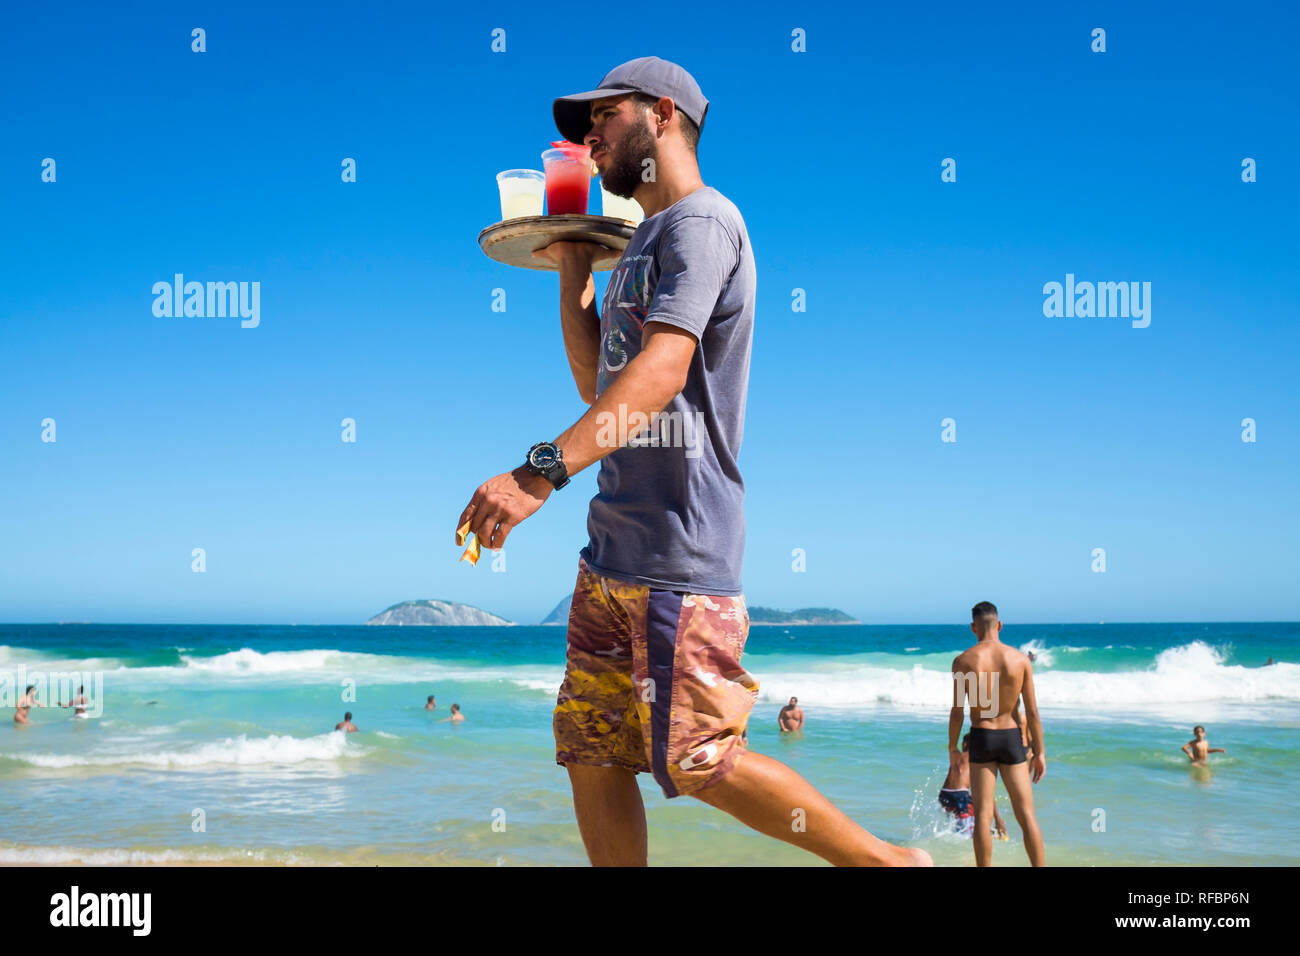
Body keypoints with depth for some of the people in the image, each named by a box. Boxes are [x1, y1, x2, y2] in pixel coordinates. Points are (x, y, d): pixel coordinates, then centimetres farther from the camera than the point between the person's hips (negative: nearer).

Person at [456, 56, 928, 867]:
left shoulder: (702, 221, -9)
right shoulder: (645, 240, 21)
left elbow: (663, 370, -25)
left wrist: (540, 473, -34)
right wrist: (573, 273, 18)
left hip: (680, 557, -9)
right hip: (612, 555, 9)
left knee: (697, 764, -5)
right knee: (590, 756, 7)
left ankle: (886, 859, 13)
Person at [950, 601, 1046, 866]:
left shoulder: (963, 660, -7)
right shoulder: (1020, 659, -3)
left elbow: (957, 711, -5)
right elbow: (1032, 712, -2)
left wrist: (952, 748, 8)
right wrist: (1039, 752, 6)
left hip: (981, 738, -1)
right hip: (1011, 737, 1)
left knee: (983, 814, 4)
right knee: (1026, 813, 6)